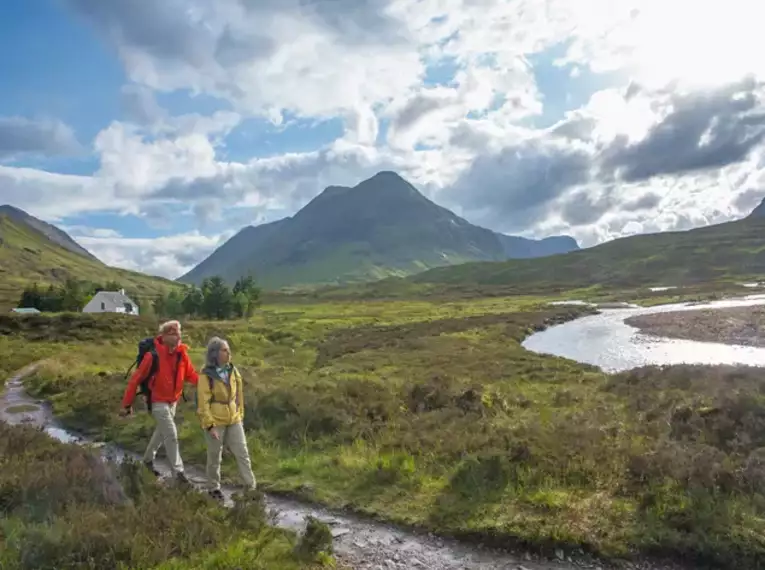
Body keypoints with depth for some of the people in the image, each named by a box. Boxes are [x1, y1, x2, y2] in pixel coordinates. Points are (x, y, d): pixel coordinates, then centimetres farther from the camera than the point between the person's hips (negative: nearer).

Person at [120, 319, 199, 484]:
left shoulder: (182, 353, -8)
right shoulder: (153, 355, -23)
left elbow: (190, 374, -1)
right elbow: (136, 379, -16)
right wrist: (127, 404, -12)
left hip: (173, 401, 6)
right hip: (158, 401, -6)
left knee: (161, 432, 23)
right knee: (171, 435, -8)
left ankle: (148, 459, 46)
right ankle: (178, 470, 4)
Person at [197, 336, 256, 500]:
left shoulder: (233, 371, 1)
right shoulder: (207, 376, -15)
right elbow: (203, 403, -14)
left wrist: (240, 416, 13)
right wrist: (209, 425, -17)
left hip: (234, 421, 5)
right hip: (215, 422, -5)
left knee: (243, 453, 5)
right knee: (215, 457, 11)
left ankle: (251, 487, 12)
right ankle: (214, 488, 30)